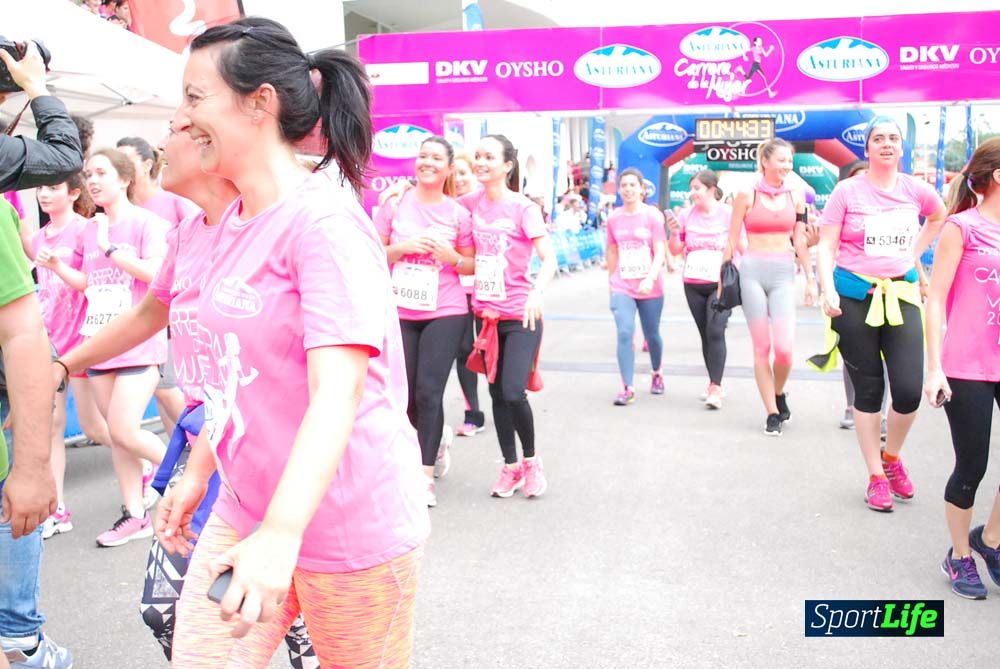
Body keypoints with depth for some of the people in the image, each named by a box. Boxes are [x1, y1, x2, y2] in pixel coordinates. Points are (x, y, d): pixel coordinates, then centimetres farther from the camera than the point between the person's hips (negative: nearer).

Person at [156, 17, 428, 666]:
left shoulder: (324, 219, -18)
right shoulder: (234, 221, 8)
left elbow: (337, 391, -27)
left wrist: (280, 534, -36)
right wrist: (196, 475, 21)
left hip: (348, 526, -7)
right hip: (244, 513, 8)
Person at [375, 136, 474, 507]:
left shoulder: (458, 214, 2)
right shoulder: (395, 204, 3)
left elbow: (472, 266, 8)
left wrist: (451, 256, -12)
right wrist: (403, 247, -11)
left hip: (445, 313, -2)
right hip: (401, 312, 2)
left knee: (428, 392, -8)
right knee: (407, 395, 9)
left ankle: (426, 477, 2)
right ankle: (437, 437, 40)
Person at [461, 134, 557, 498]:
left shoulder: (523, 207, -10)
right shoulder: (471, 203, 4)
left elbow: (549, 258, -17)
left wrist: (537, 293, -35)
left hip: (520, 315, -5)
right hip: (486, 313, 5)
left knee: (513, 393, -13)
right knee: (497, 393, 10)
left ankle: (531, 460, 12)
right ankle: (510, 466, 26)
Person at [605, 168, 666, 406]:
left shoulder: (653, 215, -6)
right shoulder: (614, 218, 2)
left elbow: (660, 253, -11)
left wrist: (650, 279, -25)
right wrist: (611, 280, 16)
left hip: (650, 288, -1)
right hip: (622, 288, 1)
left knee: (652, 335, 12)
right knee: (624, 334, -13)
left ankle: (657, 374, 40)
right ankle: (628, 389, -9)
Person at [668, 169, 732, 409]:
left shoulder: (728, 214, -5)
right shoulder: (687, 215, 4)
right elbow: (675, 250, 9)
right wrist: (675, 233, -10)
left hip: (721, 284, -4)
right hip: (693, 285, 4)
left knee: (715, 331, -16)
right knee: (705, 334, 8)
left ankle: (716, 388, -15)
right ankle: (714, 384, 20)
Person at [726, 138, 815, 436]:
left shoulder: (796, 195, 8)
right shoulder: (747, 195, 0)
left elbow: (799, 240, 12)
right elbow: (732, 241, 4)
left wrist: (810, 278, 10)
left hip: (783, 273, 2)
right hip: (752, 271, -2)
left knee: (784, 348, -10)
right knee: (761, 348, 1)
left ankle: (779, 393, 20)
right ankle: (772, 413, 12)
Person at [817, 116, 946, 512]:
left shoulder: (916, 190, 5)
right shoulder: (847, 191, -4)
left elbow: (939, 218, 27)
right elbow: (826, 246, -5)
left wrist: (914, 254, 15)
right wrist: (828, 289, -19)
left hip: (901, 294, 2)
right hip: (855, 296, -2)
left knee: (909, 389, -8)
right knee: (868, 389, 5)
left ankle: (892, 457, 22)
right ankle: (876, 477, 18)